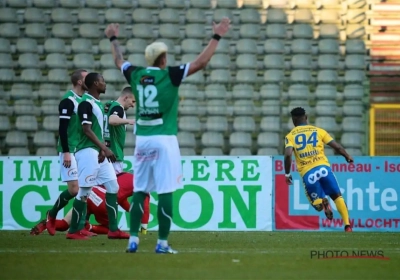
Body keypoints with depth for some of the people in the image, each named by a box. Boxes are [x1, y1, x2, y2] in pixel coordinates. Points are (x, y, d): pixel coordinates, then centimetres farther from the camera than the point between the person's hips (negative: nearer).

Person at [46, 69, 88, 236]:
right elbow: (62, 128, -16)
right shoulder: (68, 101, -12)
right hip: (70, 152, -8)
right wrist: (66, 152, -20)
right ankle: (51, 215, 9)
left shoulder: (84, 100, 14)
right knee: (74, 189, -11)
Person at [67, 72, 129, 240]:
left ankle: (113, 229, 9)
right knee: (84, 190, -7)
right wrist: (105, 149, -20)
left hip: (100, 152, 10)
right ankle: (74, 231, 0)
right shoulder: (86, 103, -12)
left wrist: (102, 150, 4)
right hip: (88, 151, -10)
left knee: (113, 187, 7)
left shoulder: (98, 103, 17)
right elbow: (87, 130, -18)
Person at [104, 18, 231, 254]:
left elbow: (119, 61, 26)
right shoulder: (170, 75, -8)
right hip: (164, 139, -5)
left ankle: (133, 240, 6)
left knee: (140, 191, 10)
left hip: (142, 139, 5)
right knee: (166, 192, -3)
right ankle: (162, 243, -5)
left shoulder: (136, 75, 6)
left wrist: (114, 39, 44)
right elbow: (201, 62, -8)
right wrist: (217, 37, -1)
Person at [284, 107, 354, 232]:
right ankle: (347, 225, -2)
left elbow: (288, 155, -8)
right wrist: (347, 157, 30)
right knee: (337, 197, 15)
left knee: (317, 204, 14)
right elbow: (337, 147, 11)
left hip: (307, 173, -1)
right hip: (323, 166, 1)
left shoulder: (290, 136, 10)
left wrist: (287, 174, 3)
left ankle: (323, 202, -23)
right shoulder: (318, 131, 13)